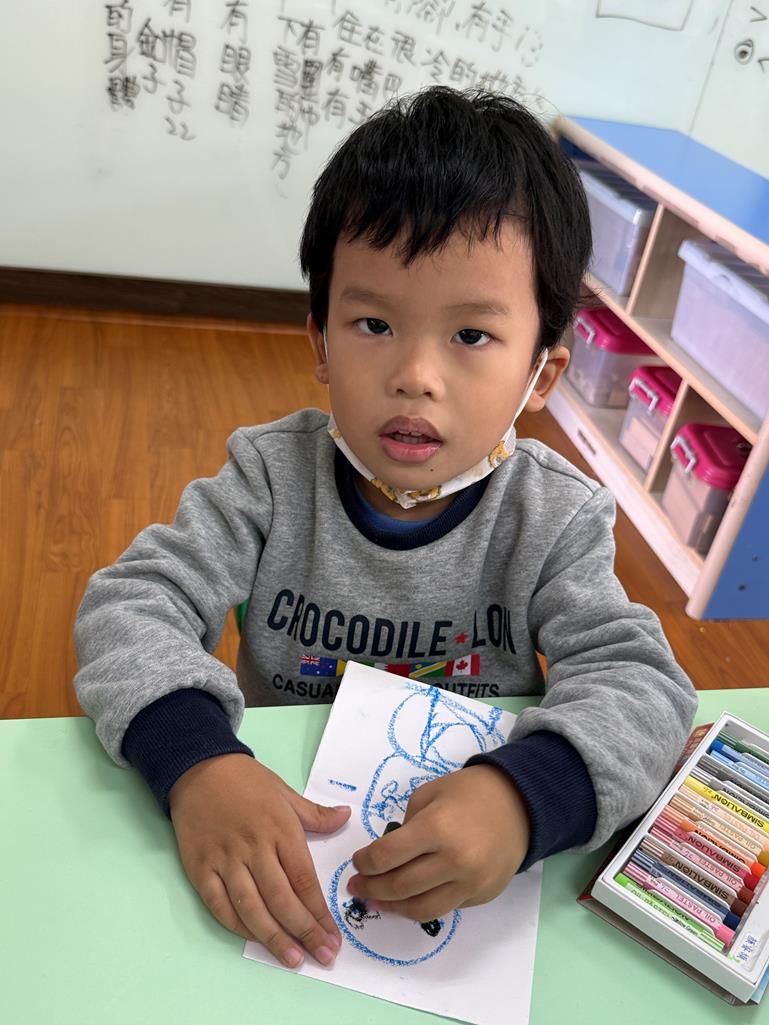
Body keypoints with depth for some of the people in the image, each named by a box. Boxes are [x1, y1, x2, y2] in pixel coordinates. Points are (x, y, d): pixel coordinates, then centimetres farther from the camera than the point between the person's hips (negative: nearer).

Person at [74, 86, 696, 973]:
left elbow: (637, 680, -15)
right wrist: (194, 760, -33)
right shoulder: (273, 475, -10)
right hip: (277, 833, 0)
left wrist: (526, 794, -36)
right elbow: (131, 603, -13)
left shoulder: (556, 521, -10)